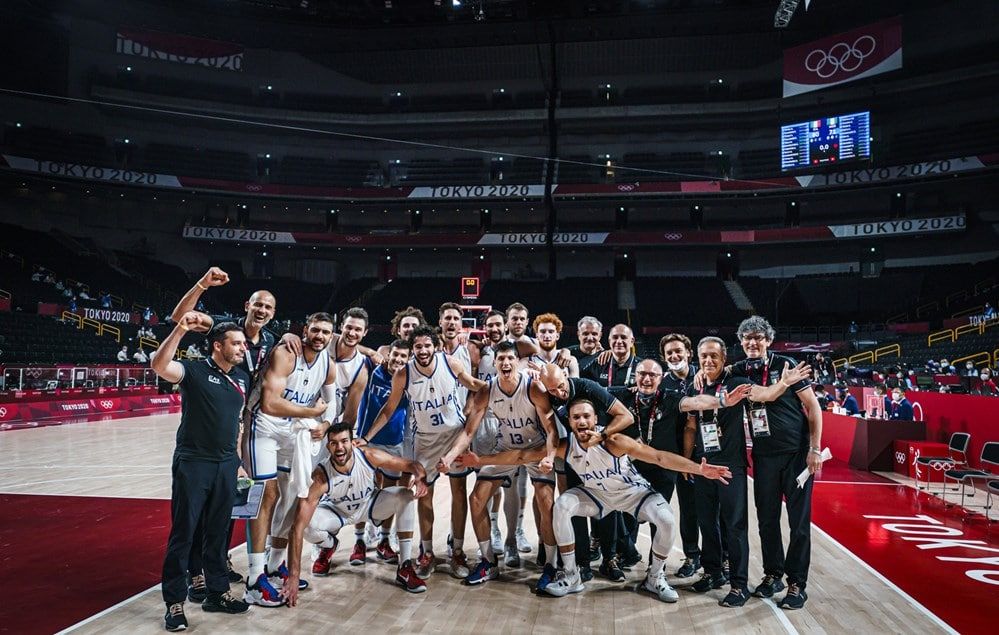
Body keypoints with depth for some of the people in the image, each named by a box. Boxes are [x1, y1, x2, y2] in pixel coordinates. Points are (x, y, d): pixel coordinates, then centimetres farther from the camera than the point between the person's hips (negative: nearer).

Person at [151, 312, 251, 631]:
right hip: (193, 462, -5)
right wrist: (179, 330, -38)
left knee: (217, 532, 15)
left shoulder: (243, 379, 8)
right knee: (183, 533, 2)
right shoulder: (194, 371, -9)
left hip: (227, 465, 5)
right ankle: (175, 602, 13)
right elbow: (160, 366, -28)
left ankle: (217, 592, 27)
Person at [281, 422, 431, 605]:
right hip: (337, 511, -1)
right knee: (308, 527, -31)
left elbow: (412, 465, -19)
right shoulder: (320, 477, -37)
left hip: (369, 504, 1)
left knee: (405, 496, -24)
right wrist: (293, 578, -45)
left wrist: (421, 478, -45)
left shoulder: (369, 456, -31)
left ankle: (404, 569, -16)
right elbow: (297, 528, -40)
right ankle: (329, 546, 9)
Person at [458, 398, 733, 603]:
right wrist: (481, 460, -20)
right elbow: (522, 455, -17)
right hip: (596, 493, 2)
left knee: (665, 520, -25)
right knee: (561, 507, -23)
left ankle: (654, 578, 3)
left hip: (632, 490, -2)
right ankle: (571, 577, -7)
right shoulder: (564, 447, -23)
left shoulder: (614, 441, -33)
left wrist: (699, 469, -42)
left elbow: (659, 457, -33)